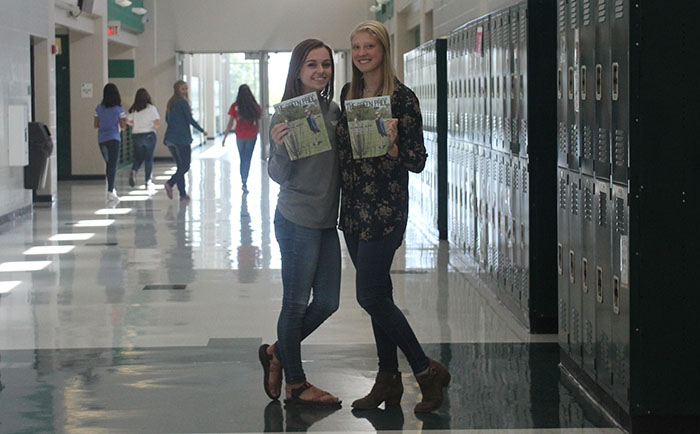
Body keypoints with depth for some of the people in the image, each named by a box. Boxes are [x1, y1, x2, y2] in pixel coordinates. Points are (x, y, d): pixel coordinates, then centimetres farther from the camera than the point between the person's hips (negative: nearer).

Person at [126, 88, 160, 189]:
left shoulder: (133, 109, 1)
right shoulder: (151, 108, -8)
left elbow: (128, 121, 1)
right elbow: (157, 123, -13)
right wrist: (154, 126, 10)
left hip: (136, 135, 3)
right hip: (149, 134, -3)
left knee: (138, 158, 13)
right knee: (149, 159, 6)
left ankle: (133, 171, -17)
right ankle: (148, 182, 7)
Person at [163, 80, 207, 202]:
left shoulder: (170, 102, 14)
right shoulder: (183, 102, -10)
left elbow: (167, 119, 21)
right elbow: (190, 119, -11)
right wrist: (202, 130, 0)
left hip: (170, 138, 8)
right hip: (182, 138, -8)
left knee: (180, 166, 11)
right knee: (185, 166, -3)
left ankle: (183, 194, 8)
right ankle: (170, 183, -23)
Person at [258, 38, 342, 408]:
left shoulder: (333, 110, 8)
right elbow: (279, 175, -11)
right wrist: (279, 147, -29)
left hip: (327, 221, 7)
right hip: (298, 221, -7)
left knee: (327, 302, 12)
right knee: (296, 303, 4)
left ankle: (277, 353, 32)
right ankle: (295, 385, 16)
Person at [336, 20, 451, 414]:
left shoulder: (402, 97, -10)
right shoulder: (348, 93, 10)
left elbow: (418, 161, -10)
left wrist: (392, 147, -28)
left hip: (386, 208, -7)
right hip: (353, 206, 7)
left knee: (370, 296, -9)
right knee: (379, 294, 11)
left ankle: (428, 371, 4)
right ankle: (389, 381, 19)